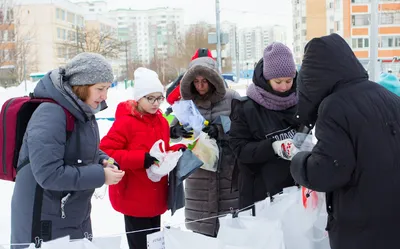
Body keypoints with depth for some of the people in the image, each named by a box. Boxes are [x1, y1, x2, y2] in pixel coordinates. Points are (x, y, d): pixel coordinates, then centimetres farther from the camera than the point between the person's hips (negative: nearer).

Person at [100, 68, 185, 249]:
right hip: (133, 199, -7)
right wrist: (141, 158, -27)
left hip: (155, 197, 7)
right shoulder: (125, 122, -15)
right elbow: (105, 153, -21)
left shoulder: (162, 122, 8)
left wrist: (178, 151, -3)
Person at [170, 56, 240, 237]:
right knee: (200, 224, 5)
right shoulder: (186, 102, 6)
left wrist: (219, 131, -16)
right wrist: (177, 131, -15)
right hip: (199, 172, 2)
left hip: (228, 169, -2)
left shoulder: (231, 98, 0)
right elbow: (172, 128, 6)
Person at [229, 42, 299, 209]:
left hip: (296, 186, 3)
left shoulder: (299, 102, 1)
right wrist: (272, 146, -24)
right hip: (261, 191, -3)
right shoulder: (246, 108, -7)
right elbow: (240, 148, -10)